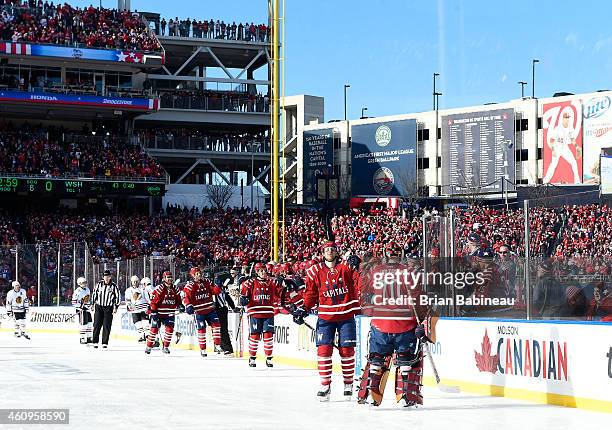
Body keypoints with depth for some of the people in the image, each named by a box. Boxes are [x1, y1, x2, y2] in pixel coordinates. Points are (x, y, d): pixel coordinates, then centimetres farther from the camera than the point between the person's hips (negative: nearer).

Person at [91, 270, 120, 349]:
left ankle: (105, 343, 4)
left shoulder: (114, 286, -4)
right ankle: (95, 342, 7)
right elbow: (94, 293, 13)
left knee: (107, 326, -2)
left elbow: (118, 297, 1)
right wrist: (93, 304, 9)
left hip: (108, 308, -2)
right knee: (97, 325, 1)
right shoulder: (99, 284, 3)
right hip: (98, 307, 2)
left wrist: (116, 307, -3)